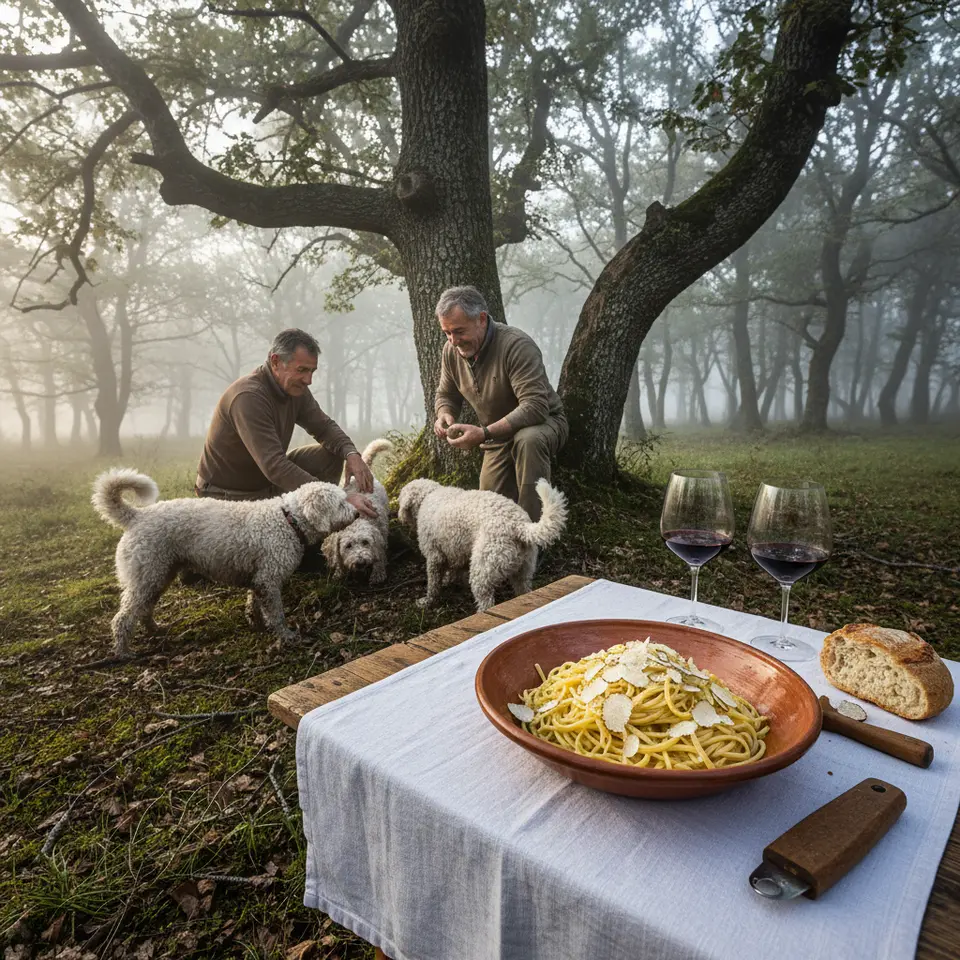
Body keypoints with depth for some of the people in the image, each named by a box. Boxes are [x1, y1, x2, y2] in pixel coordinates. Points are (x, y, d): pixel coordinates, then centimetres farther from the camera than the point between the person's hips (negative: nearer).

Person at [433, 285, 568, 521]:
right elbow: (446, 395, 9)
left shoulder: (517, 345, -28)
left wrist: (484, 434, -42)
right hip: (498, 438, 6)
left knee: (528, 440, -41)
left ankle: (533, 527, -29)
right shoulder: (451, 351, -7)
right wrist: (445, 414, -16)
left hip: (543, 423, -6)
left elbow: (535, 406, -36)